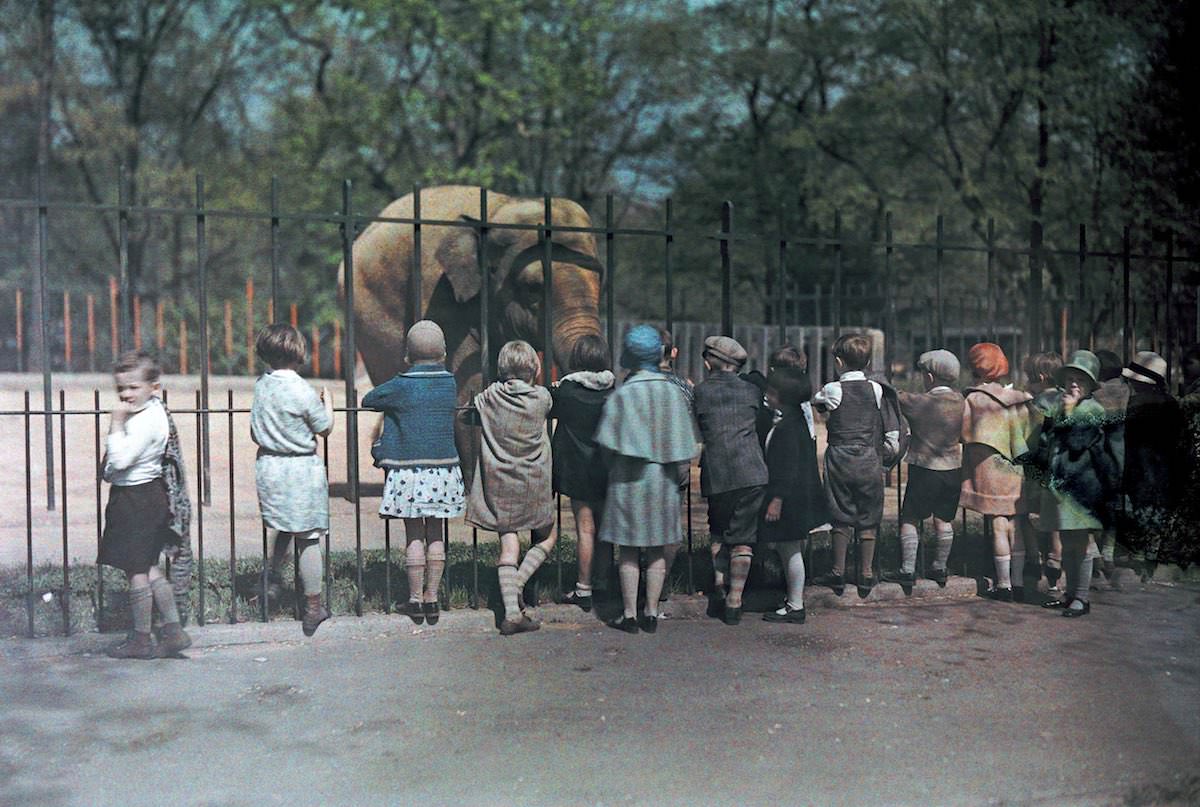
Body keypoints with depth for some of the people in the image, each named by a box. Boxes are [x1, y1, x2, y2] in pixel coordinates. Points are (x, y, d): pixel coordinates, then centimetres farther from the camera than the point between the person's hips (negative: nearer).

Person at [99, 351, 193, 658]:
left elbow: (119, 460, -27)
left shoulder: (146, 420, -20)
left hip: (136, 499, -10)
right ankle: (173, 631, 17)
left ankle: (141, 639, 13)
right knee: (149, 569, 15)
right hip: (147, 496, 10)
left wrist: (116, 423, -23)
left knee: (136, 570, 1)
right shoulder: (151, 412, 11)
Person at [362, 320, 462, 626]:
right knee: (436, 533, 10)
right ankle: (432, 598, 13)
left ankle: (416, 599, 11)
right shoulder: (450, 383, 0)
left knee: (414, 534, 5)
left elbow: (367, 400, 2)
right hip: (444, 468, 3)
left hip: (409, 469, -3)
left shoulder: (401, 386, -9)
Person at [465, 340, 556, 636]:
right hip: (533, 484, -2)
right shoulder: (542, 397, -7)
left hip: (499, 482, 2)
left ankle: (511, 612, -5)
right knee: (547, 537, 18)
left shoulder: (489, 398, -3)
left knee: (508, 544, 3)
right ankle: (517, 583, -2)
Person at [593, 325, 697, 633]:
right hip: (663, 481, 4)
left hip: (629, 479, -3)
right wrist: (678, 474, 11)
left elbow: (608, 443, -7)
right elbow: (685, 451, 0)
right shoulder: (674, 392, 0)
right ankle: (651, 614, 15)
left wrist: (613, 469, 11)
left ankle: (629, 615, 9)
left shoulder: (622, 394, -10)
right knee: (656, 551, 11)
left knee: (628, 551, 5)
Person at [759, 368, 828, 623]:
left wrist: (777, 500, -22)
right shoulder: (799, 418, 11)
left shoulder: (787, 426, -20)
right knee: (791, 549, 17)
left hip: (790, 497, -10)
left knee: (790, 549, -2)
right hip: (802, 494, 10)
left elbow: (787, 467, -23)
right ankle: (794, 599, 27)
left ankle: (795, 607, 6)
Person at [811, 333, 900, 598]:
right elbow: (891, 428, 2)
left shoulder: (832, 390, -8)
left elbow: (813, 402, 9)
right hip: (869, 461, 1)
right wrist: (891, 447, 15)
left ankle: (838, 573, 13)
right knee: (868, 519, 9)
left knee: (841, 518, 8)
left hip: (840, 460, -1)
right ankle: (866, 574, 14)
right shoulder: (877, 390, -1)